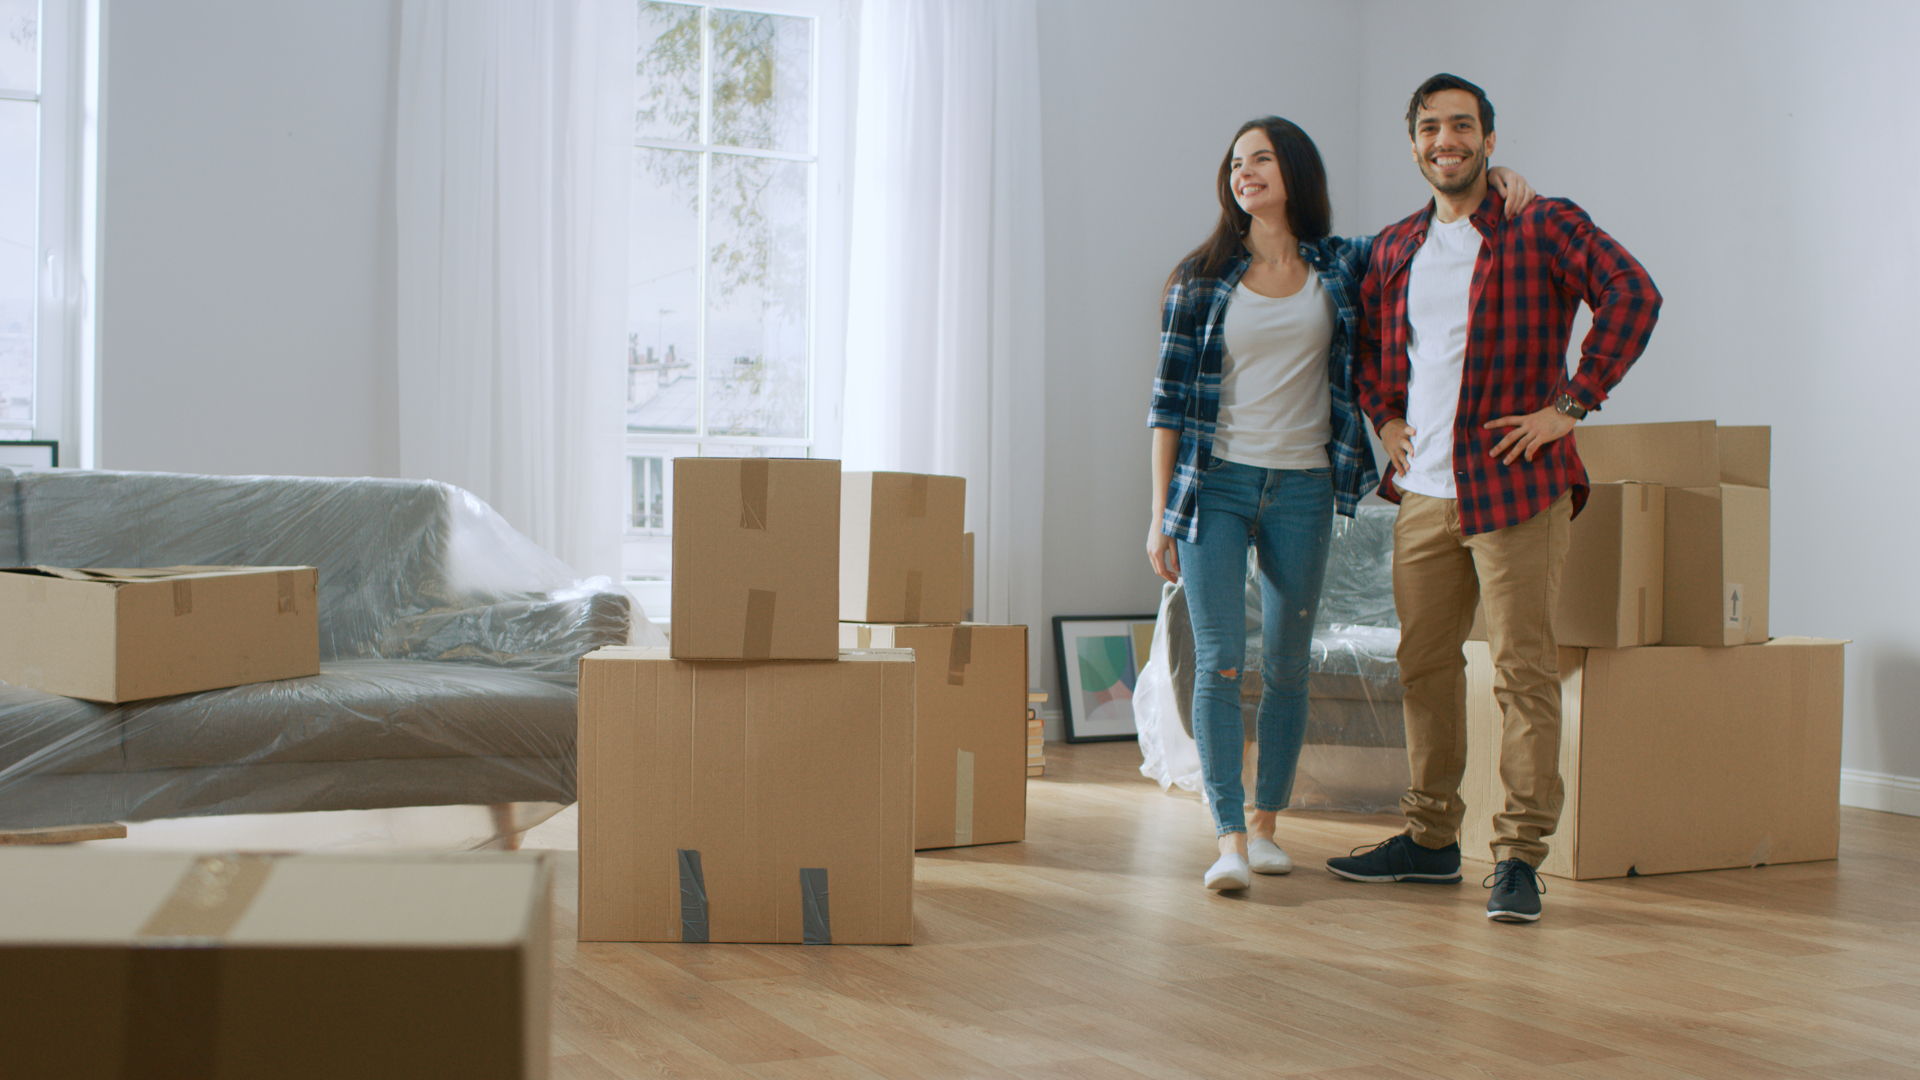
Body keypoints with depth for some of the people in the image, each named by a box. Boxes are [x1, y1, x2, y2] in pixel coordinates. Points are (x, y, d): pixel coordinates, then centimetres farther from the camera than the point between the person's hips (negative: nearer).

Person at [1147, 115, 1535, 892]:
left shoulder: (1342, 268, 6)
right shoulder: (1201, 279, 2)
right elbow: (1170, 398, 2)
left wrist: (1493, 178, 0)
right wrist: (1160, 513, -2)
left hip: (1302, 491, 2)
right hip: (1214, 485, -2)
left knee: (1286, 667, 8)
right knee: (1218, 662, -10)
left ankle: (1264, 826, 21)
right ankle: (1228, 840, -11)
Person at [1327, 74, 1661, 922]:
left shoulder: (1544, 227, -4)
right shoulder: (1394, 249, 14)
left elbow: (1632, 296, -15)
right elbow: (1363, 338, 29)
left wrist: (1569, 406, -17)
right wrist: (1382, 416, 13)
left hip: (1514, 487, -6)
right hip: (1422, 493, 6)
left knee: (1523, 669, -6)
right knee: (1424, 663, 11)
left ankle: (1520, 856, -1)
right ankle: (1431, 837, 23)